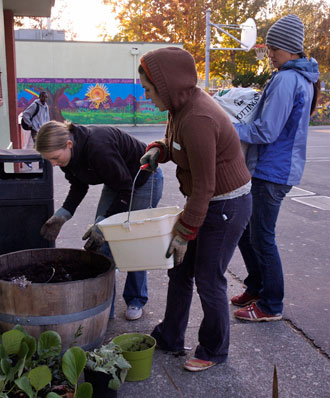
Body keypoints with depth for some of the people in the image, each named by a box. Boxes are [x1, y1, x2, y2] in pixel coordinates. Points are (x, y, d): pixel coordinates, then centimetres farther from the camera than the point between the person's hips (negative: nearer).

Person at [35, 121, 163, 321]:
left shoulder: (98, 147, -39)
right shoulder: (71, 154, -15)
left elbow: (126, 190, -31)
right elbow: (79, 186, 3)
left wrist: (102, 224, -31)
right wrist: (62, 214, -10)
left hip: (144, 180, -7)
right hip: (116, 182, 8)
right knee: (100, 242, -1)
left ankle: (136, 301, 19)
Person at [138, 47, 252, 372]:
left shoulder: (197, 120, -30)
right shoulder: (183, 104, 0)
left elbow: (203, 187, -26)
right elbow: (175, 142, 18)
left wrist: (184, 233, -18)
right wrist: (157, 150, -5)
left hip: (226, 207, -10)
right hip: (205, 201, 10)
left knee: (208, 279, 3)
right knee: (180, 269, 16)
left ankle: (214, 351, 26)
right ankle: (169, 338, 34)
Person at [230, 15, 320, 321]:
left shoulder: (286, 80, -18)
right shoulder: (304, 78, 14)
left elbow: (266, 132, -21)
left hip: (272, 171, -10)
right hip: (271, 168, 10)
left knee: (261, 238, 0)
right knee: (243, 228, 18)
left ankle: (271, 305, 15)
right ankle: (256, 289, 32)